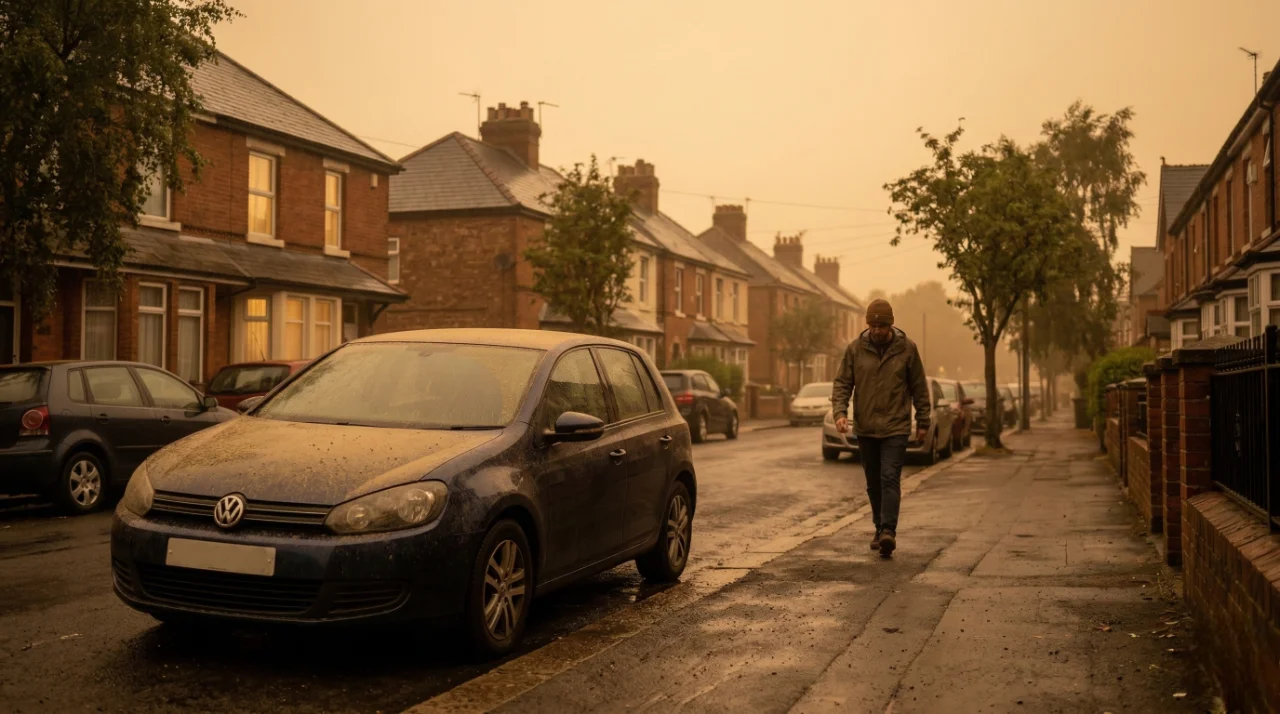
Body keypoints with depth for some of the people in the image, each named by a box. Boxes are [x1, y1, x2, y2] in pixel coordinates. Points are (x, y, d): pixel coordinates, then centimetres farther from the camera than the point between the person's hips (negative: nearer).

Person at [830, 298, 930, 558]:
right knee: (874, 483, 11)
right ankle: (880, 529, 23)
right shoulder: (855, 349, 0)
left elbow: (919, 387, 4)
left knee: (890, 478, -14)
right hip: (865, 428, 3)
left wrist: (923, 422, 5)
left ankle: (888, 531, -19)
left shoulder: (907, 348, -2)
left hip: (896, 428, -3)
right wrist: (840, 412, -15)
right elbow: (842, 383, 2)